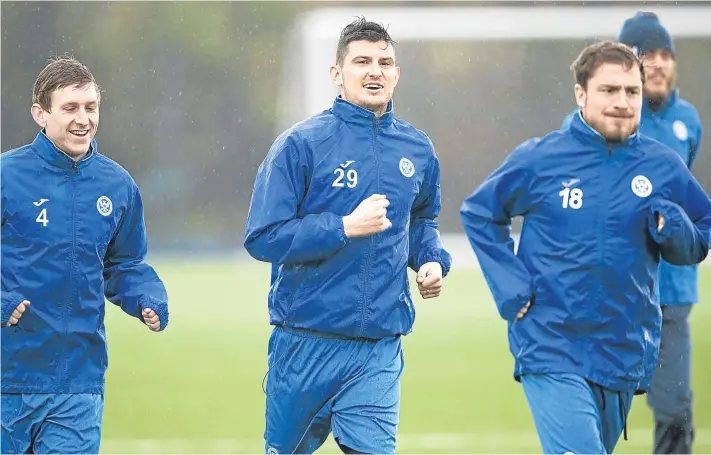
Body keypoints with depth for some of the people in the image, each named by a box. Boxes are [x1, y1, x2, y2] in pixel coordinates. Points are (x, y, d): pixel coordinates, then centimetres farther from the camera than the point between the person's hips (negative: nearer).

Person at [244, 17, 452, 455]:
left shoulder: (417, 150, 8)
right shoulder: (301, 144, -8)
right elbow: (263, 238, -13)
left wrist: (433, 259, 6)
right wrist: (346, 227, -20)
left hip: (379, 350, 3)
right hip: (306, 345, -3)